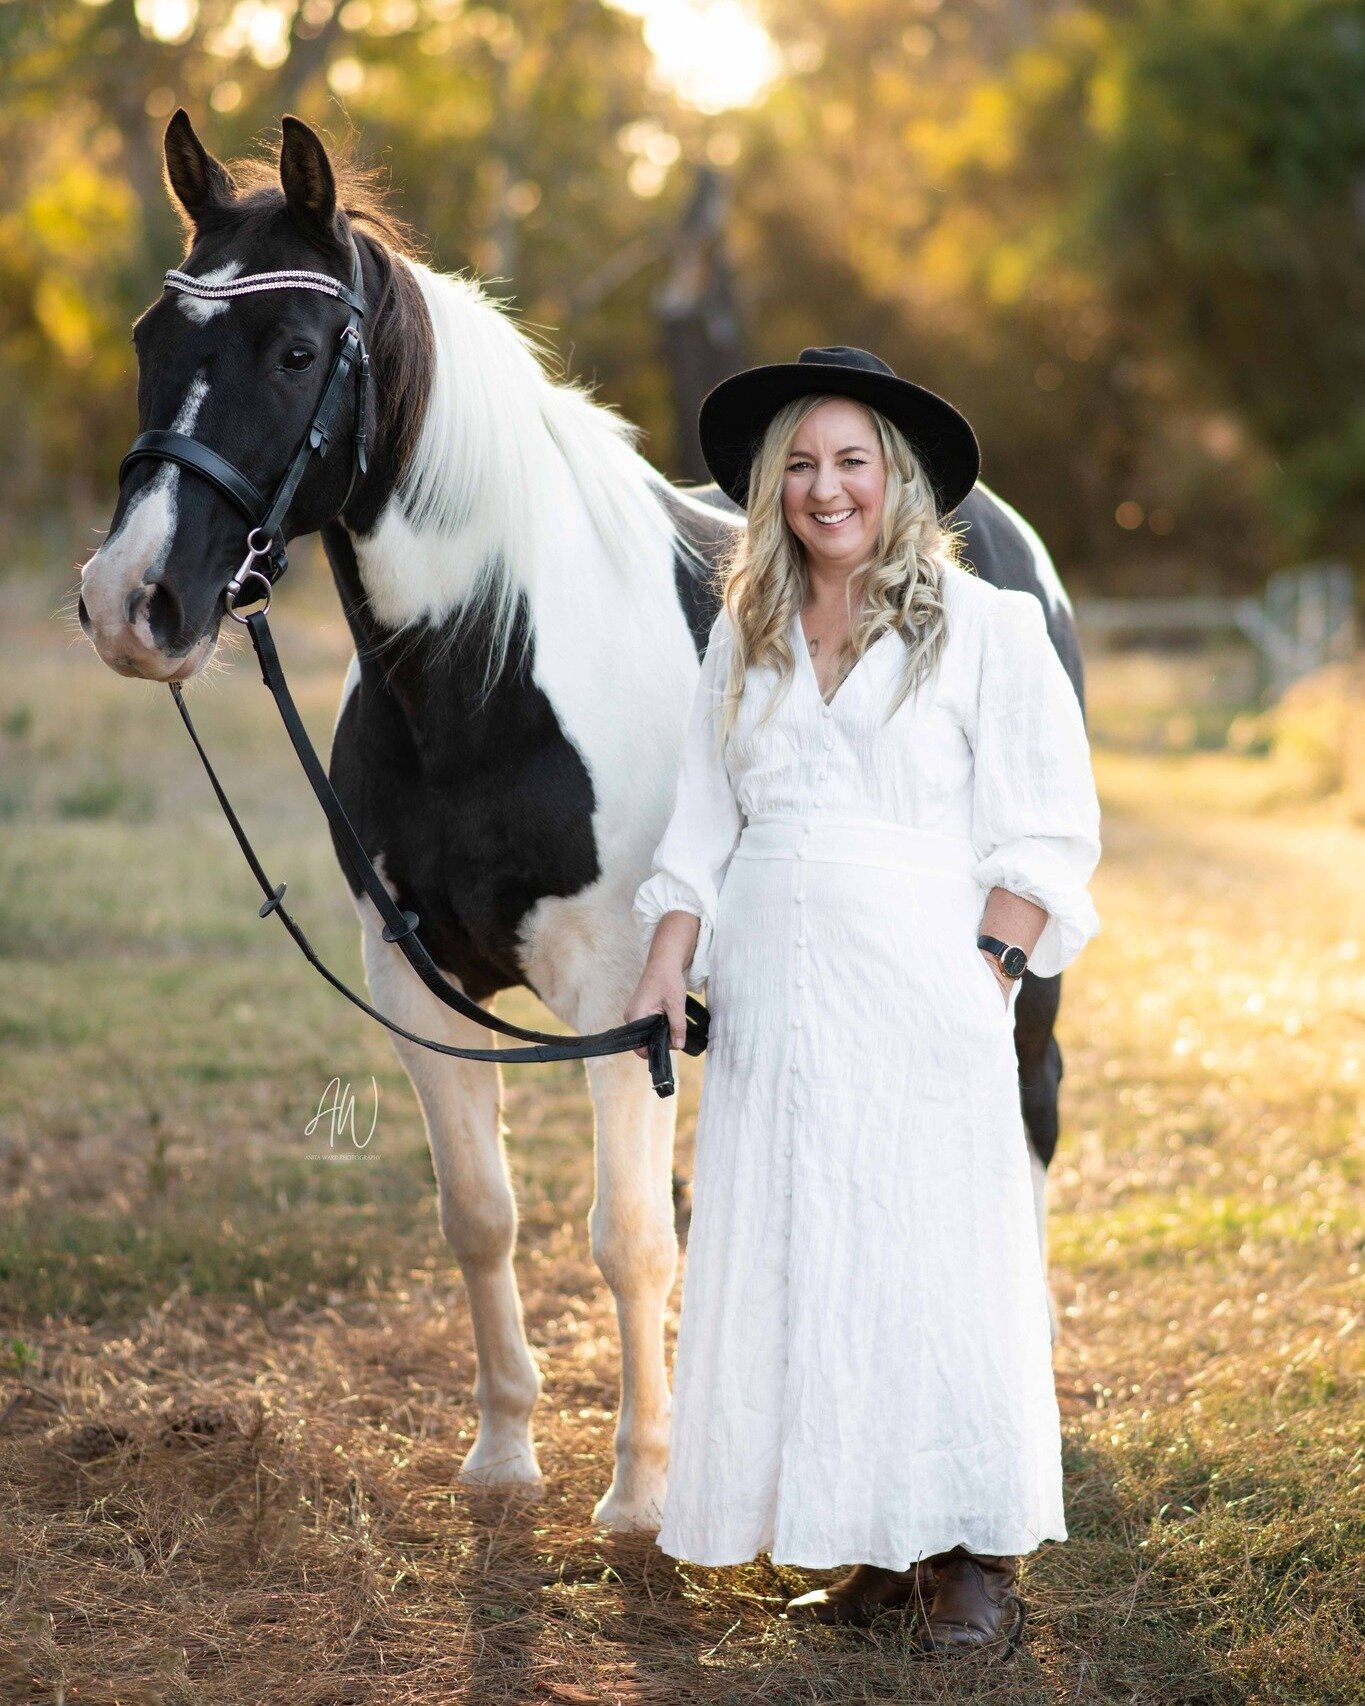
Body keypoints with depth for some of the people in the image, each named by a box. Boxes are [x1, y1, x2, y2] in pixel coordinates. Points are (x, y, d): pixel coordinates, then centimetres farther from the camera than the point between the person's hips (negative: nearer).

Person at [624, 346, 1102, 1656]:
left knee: (936, 1261, -4)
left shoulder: (985, 628, 0)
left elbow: (1047, 834, -2)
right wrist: (666, 966, 4)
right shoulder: (745, 639, 14)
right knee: (792, 1265, 5)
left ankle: (976, 1561, 7)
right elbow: (703, 822, 15)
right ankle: (870, 1553, 15)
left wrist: (987, 968, -13)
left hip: (921, 1004, -5)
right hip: (774, 998, 5)